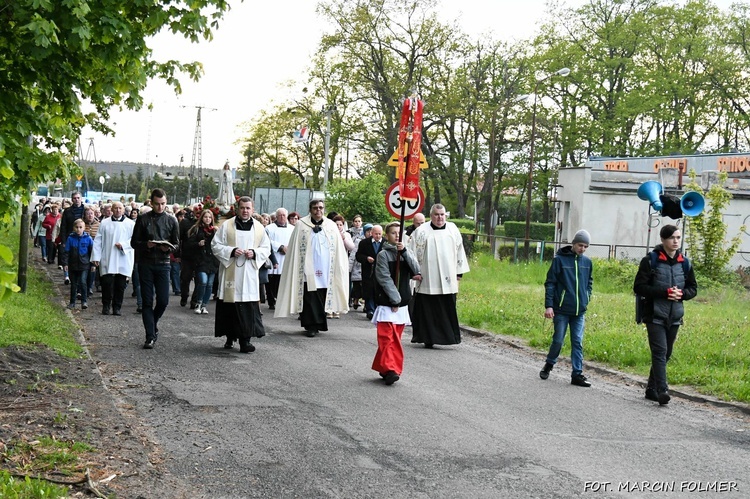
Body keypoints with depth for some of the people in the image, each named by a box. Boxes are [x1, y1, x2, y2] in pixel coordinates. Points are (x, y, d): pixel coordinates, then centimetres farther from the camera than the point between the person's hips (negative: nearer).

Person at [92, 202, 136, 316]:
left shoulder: (130, 224, 6)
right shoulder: (105, 223, 8)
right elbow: (98, 241, 7)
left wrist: (123, 245, -13)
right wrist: (96, 257, 0)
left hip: (124, 260, 0)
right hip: (107, 260, 0)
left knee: (120, 285, 2)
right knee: (107, 284, -6)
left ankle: (117, 307, 12)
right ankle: (106, 306, 9)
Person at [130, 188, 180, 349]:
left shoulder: (171, 220, 7)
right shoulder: (143, 219, 3)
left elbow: (176, 243, 9)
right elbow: (134, 242, 3)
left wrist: (168, 248, -13)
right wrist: (146, 245, -17)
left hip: (163, 263, 1)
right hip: (145, 263, -1)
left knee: (163, 300, -3)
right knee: (147, 301, 0)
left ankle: (153, 323, 27)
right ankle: (150, 337, 4)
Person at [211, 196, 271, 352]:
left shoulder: (259, 228, 9)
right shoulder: (226, 226, 2)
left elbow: (266, 248, 12)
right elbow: (215, 245, 1)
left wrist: (254, 253, -8)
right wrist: (231, 251, -14)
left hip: (249, 275, 1)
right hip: (230, 273, -1)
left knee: (249, 307, -7)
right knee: (229, 306, 2)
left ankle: (245, 339, -7)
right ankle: (230, 338, 17)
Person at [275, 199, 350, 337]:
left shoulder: (331, 226, 9)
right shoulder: (301, 225, 3)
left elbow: (339, 249, 9)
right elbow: (295, 249, 3)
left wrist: (340, 268, 1)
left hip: (325, 270, 2)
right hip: (309, 269, -2)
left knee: (322, 298, 4)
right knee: (310, 299, -3)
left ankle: (318, 324, 14)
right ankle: (311, 326, 1)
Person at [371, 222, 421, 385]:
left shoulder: (406, 253, 12)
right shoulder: (383, 254, -3)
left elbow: (416, 270, -5)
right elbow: (385, 279, -10)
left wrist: (405, 252, -14)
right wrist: (395, 300, -13)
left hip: (402, 303, 5)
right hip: (386, 303, -5)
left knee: (395, 337, 8)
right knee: (387, 336, -11)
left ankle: (384, 368, 17)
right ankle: (389, 369, -15)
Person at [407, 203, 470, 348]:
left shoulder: (453, 229, 9)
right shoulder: (422, 231, 1)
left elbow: (459, 250, 14)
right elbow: (411, 250, -1)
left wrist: (459, 272, 12)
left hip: (447, 280, 2)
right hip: (427, 280, -2)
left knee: (447, 308, 1)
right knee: (428, 309, 0)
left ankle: (448, 335, 7)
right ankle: (428, 339, 7)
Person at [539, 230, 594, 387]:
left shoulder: (587, 262, 8)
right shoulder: (559, 259, -5)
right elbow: (550, 283, -5)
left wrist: (586, 300, 9)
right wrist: (548, 306, -10)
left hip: (580, 311, 4)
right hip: (561, 310, -4)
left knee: (578, 342, 3)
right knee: (558, 340, 2)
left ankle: (577, 374, 8)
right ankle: (549, 365, 25)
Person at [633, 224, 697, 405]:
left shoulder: (684, 263, 8)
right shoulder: (650, 261, -6)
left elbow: (693, 289, 15)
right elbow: (639, 287, -9)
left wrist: (681, 294, -8)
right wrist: (665, 292, -18)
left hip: (675, 316, 5)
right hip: (655, 315, -5)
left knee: (666, 354, 11)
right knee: (660, 351, -15)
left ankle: (652, 388, 22)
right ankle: (662, 390, -21)